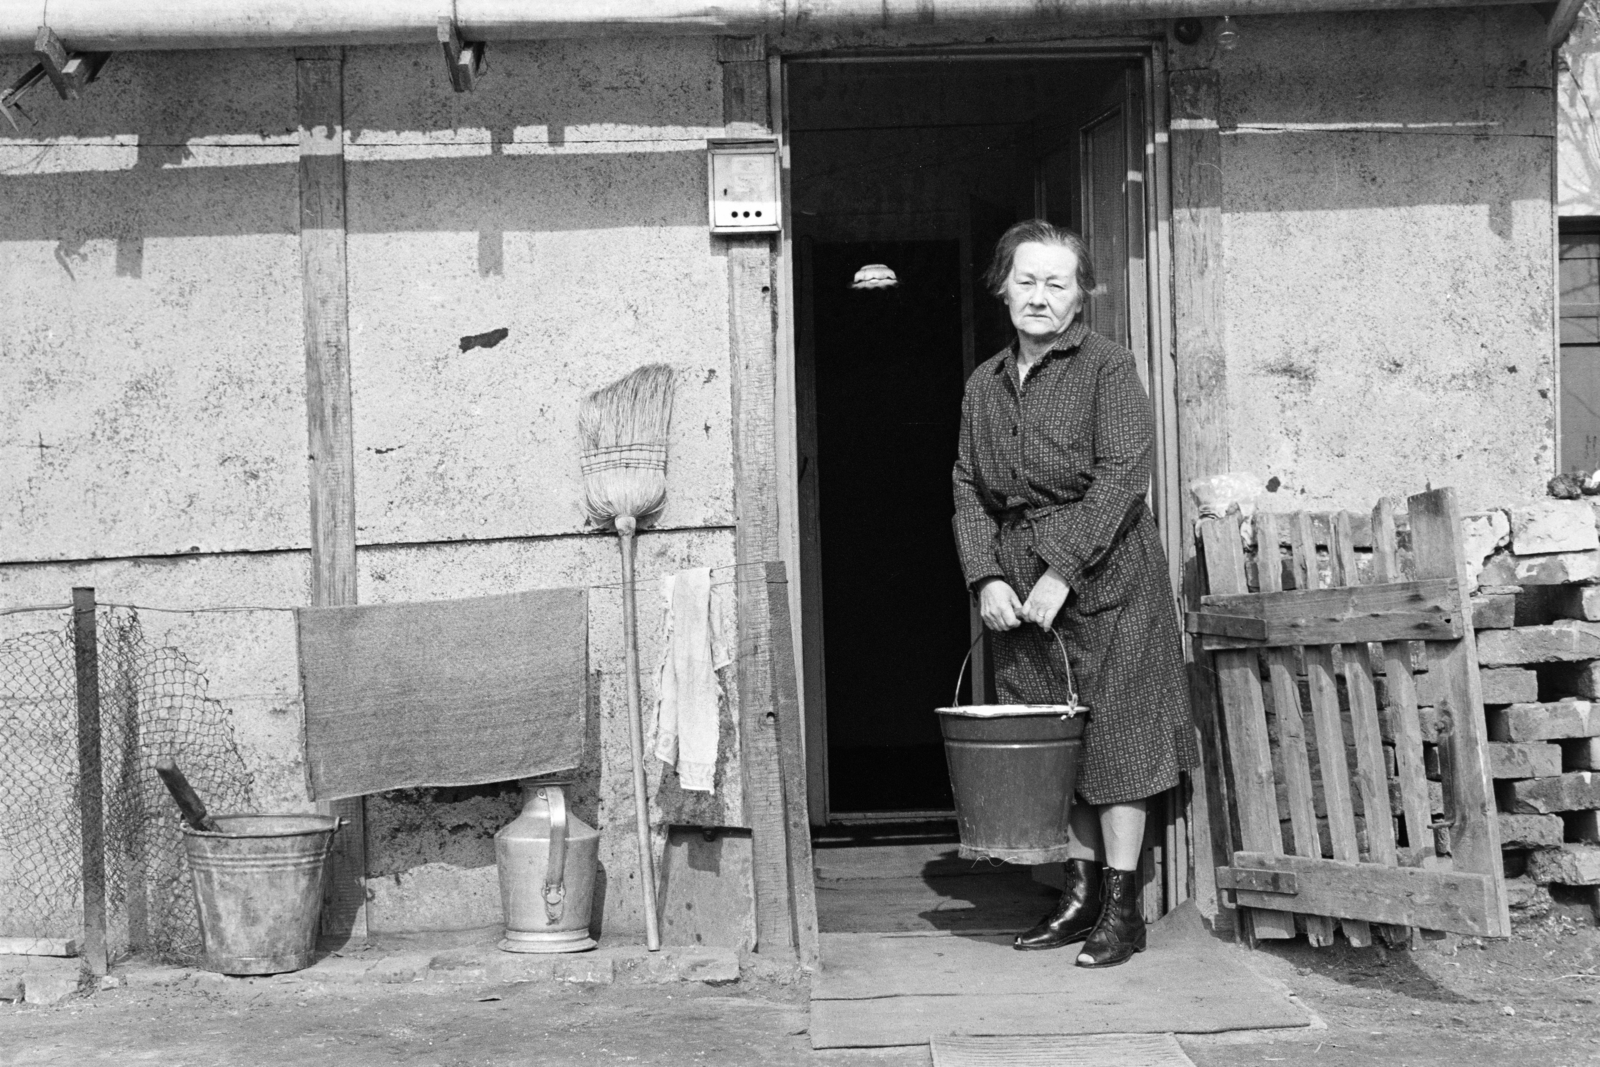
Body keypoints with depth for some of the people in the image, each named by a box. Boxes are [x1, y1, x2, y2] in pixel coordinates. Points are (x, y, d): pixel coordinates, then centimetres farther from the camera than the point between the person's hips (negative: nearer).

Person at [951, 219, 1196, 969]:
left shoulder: (1107, 368, -5)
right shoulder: (985, 385, 12)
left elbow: (1121, 477, -13)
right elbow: (968, 488, 10)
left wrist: (1062, 573, -18)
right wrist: (986, 577, -5)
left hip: (1106, 575, -5)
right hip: (1019, 585, 6)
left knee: (1113, 733, -2)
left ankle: (1122, 908, 5)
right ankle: (1080, 891, 20)